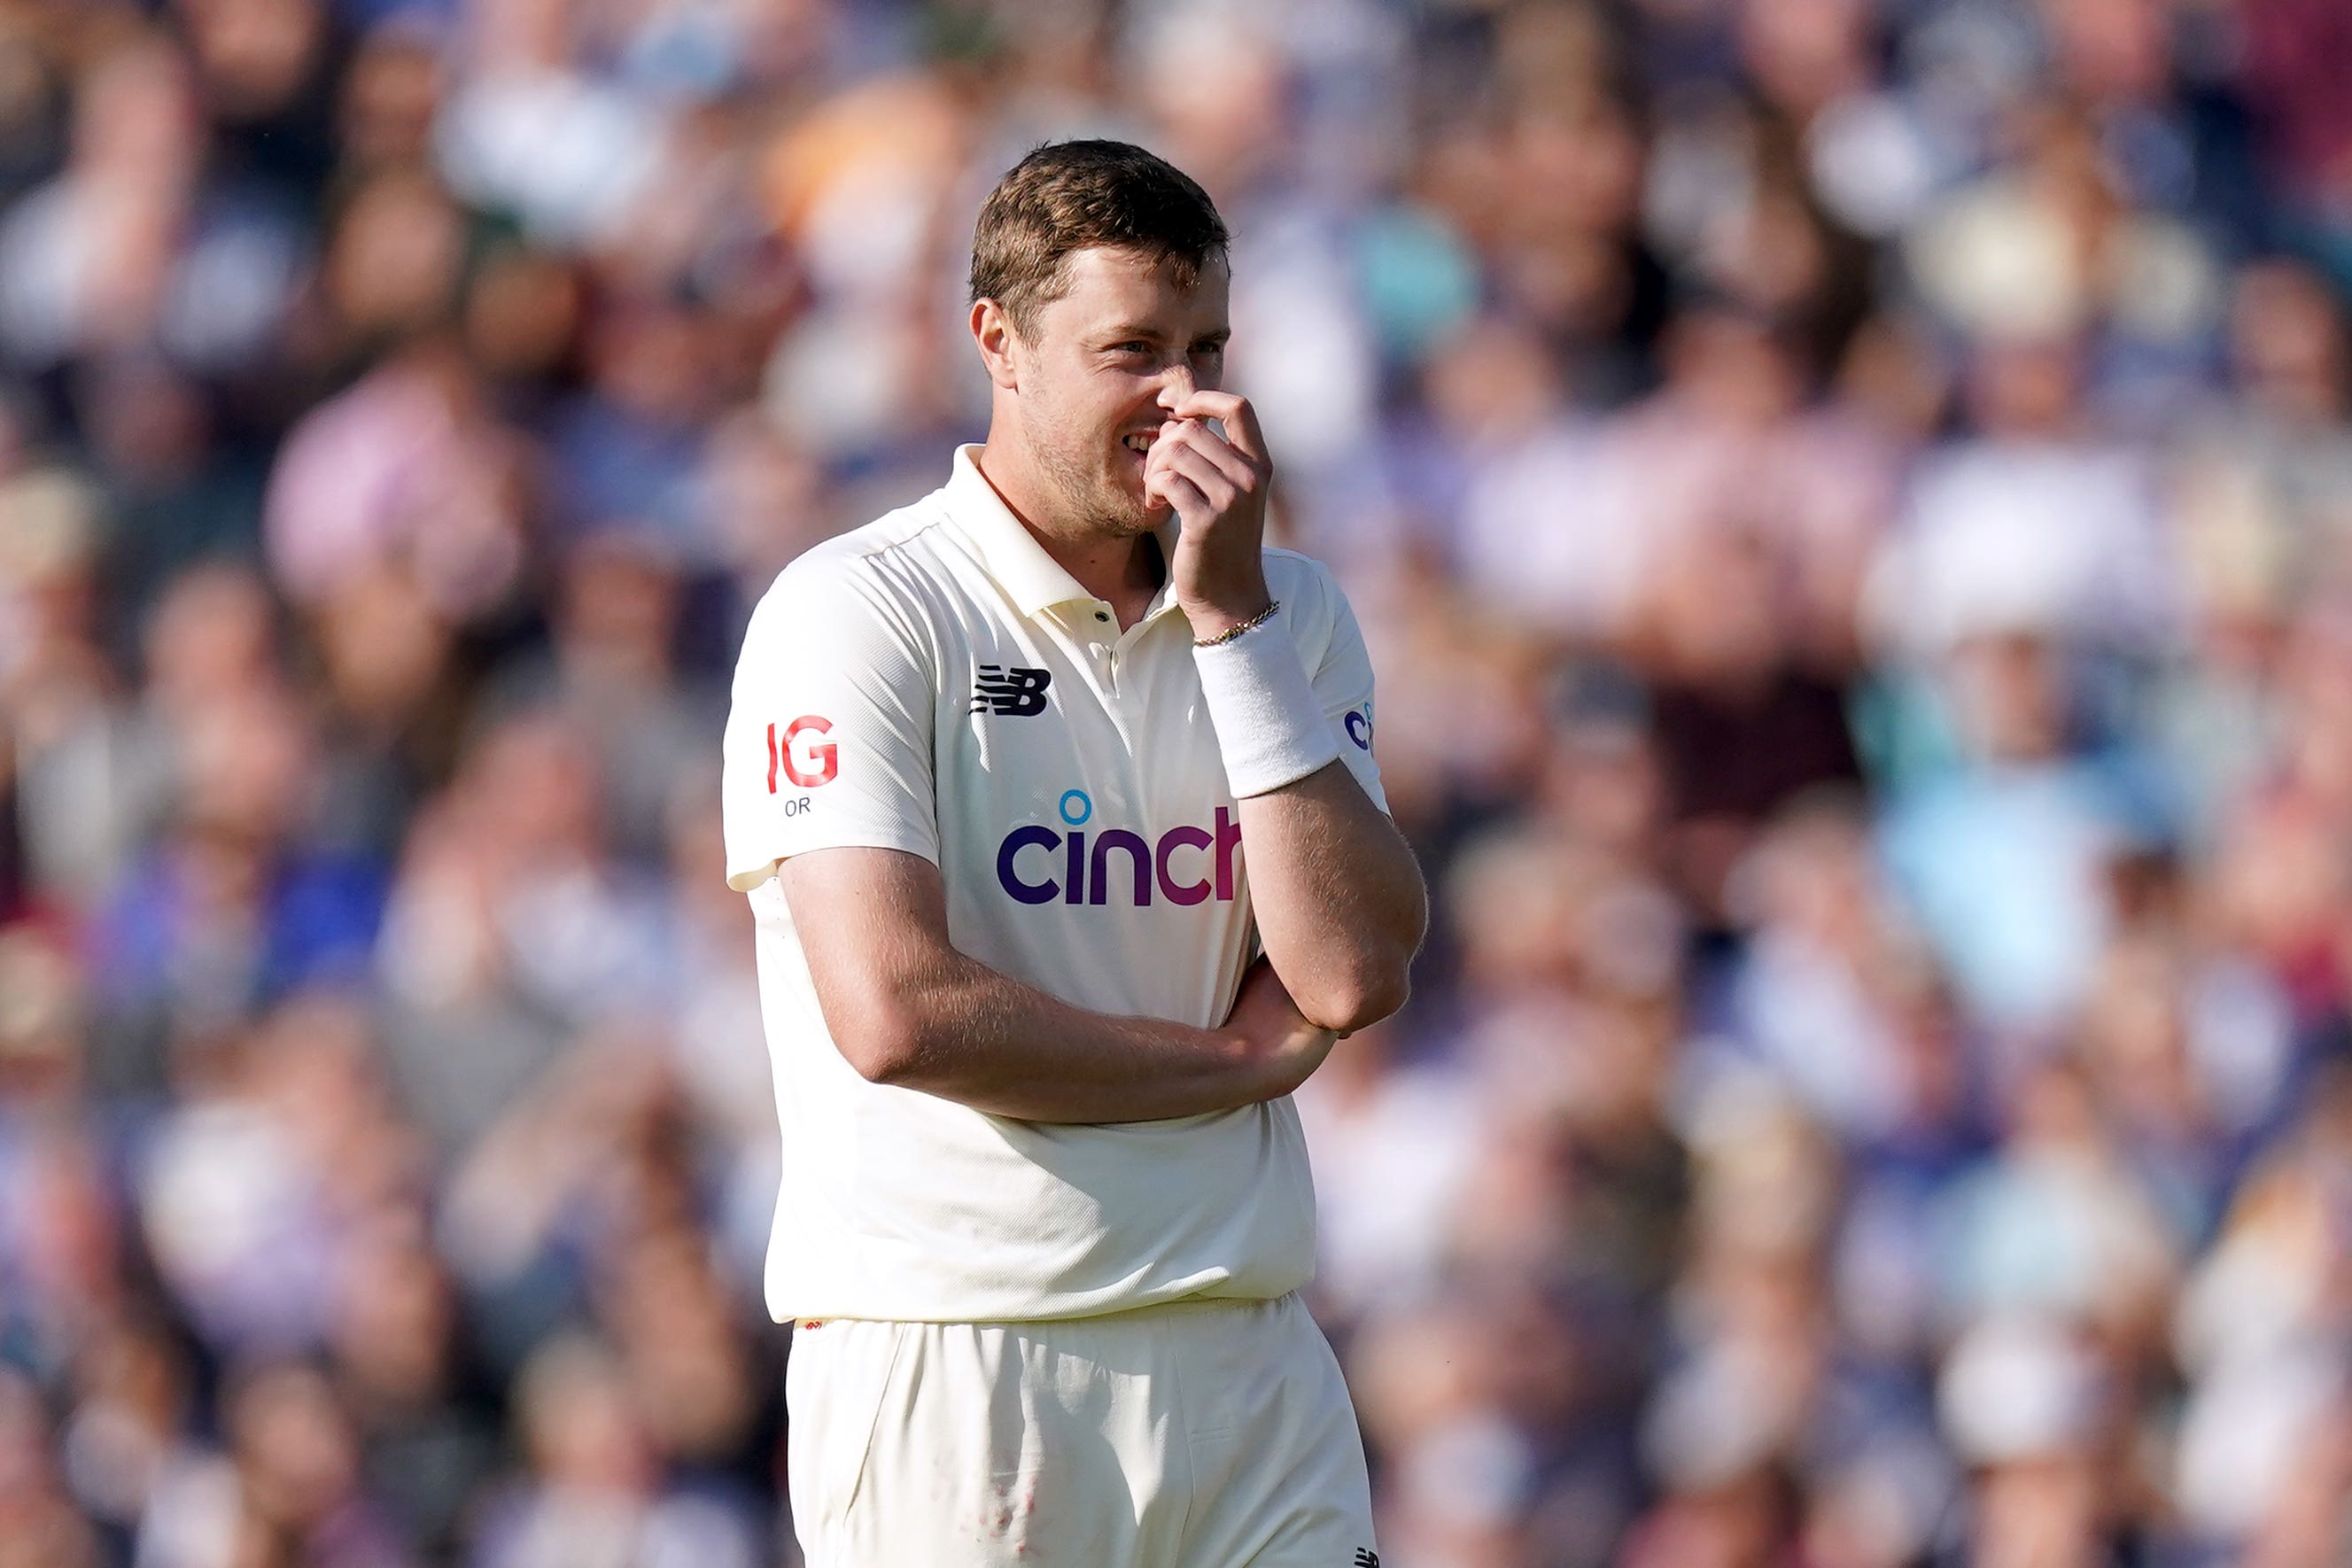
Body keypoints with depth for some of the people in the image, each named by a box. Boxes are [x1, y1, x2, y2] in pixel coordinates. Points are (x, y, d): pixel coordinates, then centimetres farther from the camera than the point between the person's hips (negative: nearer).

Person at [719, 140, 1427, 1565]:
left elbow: (1358, 973, -2)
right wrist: (1243, 1061, -4)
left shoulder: (1290, 613, 13)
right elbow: (896, 1011, -16)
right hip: (954, 1378, -4)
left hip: (1249, 1368, 5)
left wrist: (1230, 616, -6)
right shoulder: (859, 611, -4)